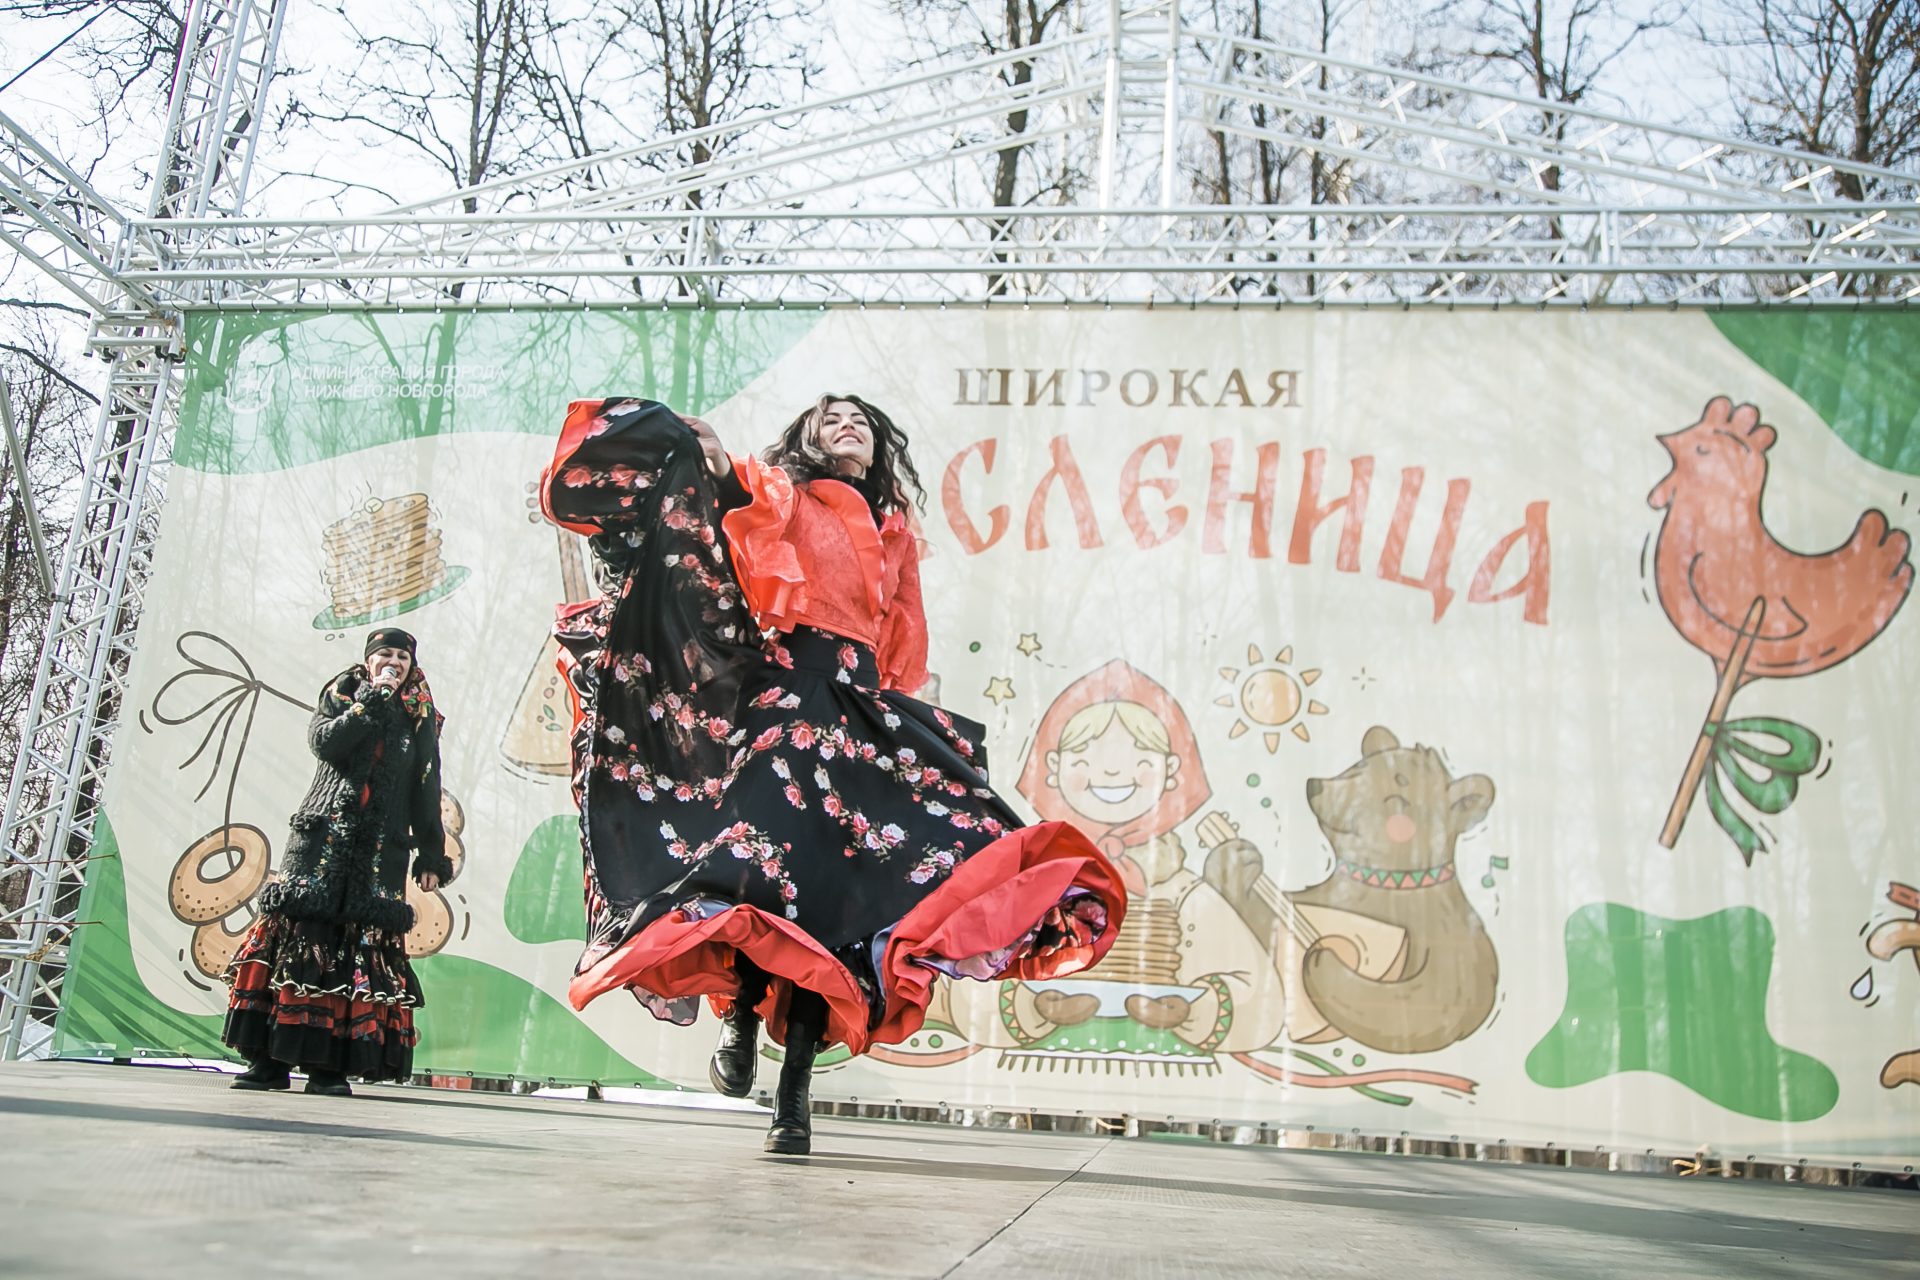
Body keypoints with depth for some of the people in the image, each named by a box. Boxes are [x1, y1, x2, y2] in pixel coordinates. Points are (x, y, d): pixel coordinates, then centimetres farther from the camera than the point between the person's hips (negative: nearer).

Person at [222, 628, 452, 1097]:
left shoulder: (421, 719, 14)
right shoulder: (341, 696, 13)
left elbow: (427, 793, 11)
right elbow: (324, 741, -8)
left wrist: (431, 857, 4)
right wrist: (371, 699, -8)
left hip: (382, 847, 1)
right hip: (324, 834, -1)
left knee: (365, 942, -8)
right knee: (299, 932, -8)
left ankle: (329, 1065, -6)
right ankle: (270, 1059, -5)